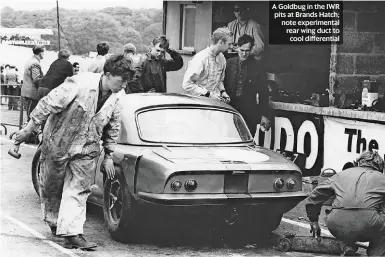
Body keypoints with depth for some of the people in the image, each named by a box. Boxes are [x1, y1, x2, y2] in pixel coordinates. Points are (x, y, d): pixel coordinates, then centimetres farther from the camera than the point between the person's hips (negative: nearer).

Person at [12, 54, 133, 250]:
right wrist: (29, 129, -17)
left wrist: (108, 156, 10)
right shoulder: (79, 85, -27)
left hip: (86, 150, 4)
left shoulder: (117, 97, -7)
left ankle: (72, 233, -4)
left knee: (79, 191, -4)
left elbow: (113, 128, 7)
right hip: (58, 144, -4)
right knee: (51, 188, 12)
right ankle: (54, 223, 34)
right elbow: (48, 104, -21)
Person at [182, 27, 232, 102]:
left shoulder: (222, 58, 9)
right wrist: (208, 95, -18)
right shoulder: (200, 59, -14)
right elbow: (187, 85, -17)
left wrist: (223, 91, 5)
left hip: (216, 101, 6)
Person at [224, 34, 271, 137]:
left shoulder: (257, 66, 1)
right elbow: (223, 86, 11)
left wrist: (264, 115, -1)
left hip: (250, 113, -1)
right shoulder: (229, 63, 6)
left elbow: (264, 92, 3)